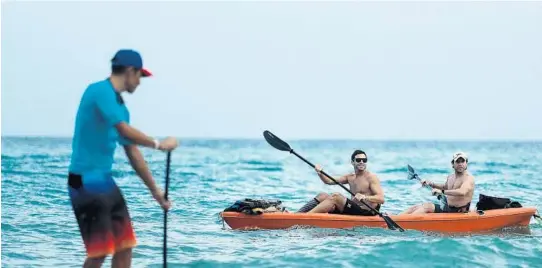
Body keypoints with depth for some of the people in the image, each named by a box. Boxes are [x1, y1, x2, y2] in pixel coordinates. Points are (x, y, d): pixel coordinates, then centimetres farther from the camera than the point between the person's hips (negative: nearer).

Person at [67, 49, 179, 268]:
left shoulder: (119, 104, 14)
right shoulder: (100, 91, -12)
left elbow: (133, 154, 20)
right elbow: (125, 131, -23)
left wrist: (155, 190, 22)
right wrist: (159, 144, -8)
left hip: (105, 181, 9)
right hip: (85, 181, -9)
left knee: (124, 247, 10)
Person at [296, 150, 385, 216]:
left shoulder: (371, 177, -5)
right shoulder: (350, 177, 17)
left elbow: (381, 199, -16)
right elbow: (329, 181, 15)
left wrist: (364, 197, -34)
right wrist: (320, 173, -5)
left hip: (367, 213, -8)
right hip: (354, 210, 8)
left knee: (336, 196, -23)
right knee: (322, 196, -1)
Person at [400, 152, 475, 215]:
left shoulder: (468, 178, -16)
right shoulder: (451, 177, 11)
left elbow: (462, 192, -36)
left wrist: (442, 191, -38)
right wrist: (431, 184, 17)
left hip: (458, 211, -9)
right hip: (447, 207, 9)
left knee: (427, 206, -22)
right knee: (416, 208, -2)